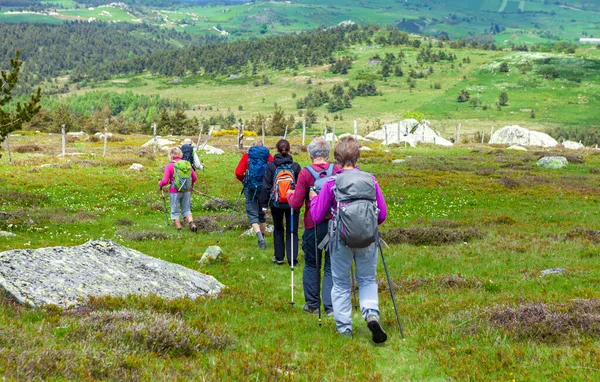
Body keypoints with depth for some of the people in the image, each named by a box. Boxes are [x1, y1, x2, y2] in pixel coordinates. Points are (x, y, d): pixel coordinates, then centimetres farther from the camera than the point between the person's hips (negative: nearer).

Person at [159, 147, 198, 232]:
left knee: (175, 211, 11)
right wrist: (191, 185, 23)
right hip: (186, 191, 4)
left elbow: (165, 181, -14)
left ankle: (178, 228, 14)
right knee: (186, 209, 17)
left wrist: (160, 184, 7)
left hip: (175, 191, -4)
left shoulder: (169, 166, -11)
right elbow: (194, 177, 4)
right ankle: (191, 223, -3)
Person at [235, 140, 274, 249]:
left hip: (250, 188, -2)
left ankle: (260, 239, -21)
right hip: (264, 188, 2)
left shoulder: (247, 155, 5)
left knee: (252, 214, -1)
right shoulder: (268, 155, 6)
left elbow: (238, 173, -4)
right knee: (262, 213, 17)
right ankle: (262, 239, 23)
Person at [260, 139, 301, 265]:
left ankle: (279, 257, 21)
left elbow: (266, 186, -3)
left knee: (278, 230, 17)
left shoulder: (271, 166, -6)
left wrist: (264, 204, 4)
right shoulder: (295, 166, -6)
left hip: (276, 204, 0)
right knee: (292, 231, 8)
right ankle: (292, 259, 4)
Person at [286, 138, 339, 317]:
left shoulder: (305, 173, -8)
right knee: (332, 266, 6)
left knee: (311, 265, 13)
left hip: (313, 226, -1)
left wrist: (290, 194, 13)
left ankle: (312, 304, 19)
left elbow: (296, 203, -8)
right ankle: (331, 307, 1)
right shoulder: (337, 170, -2)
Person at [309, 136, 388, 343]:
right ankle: (372, 314, -7)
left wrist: (313, 198, 15)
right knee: (368, 280, 17)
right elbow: (382, 215, 2)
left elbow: (317, 217, -3)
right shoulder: (371, 180, -4)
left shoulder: (332, 183, -9)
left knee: (341, 284, 14)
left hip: (341, 240, -1)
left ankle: (344, 328, 17)